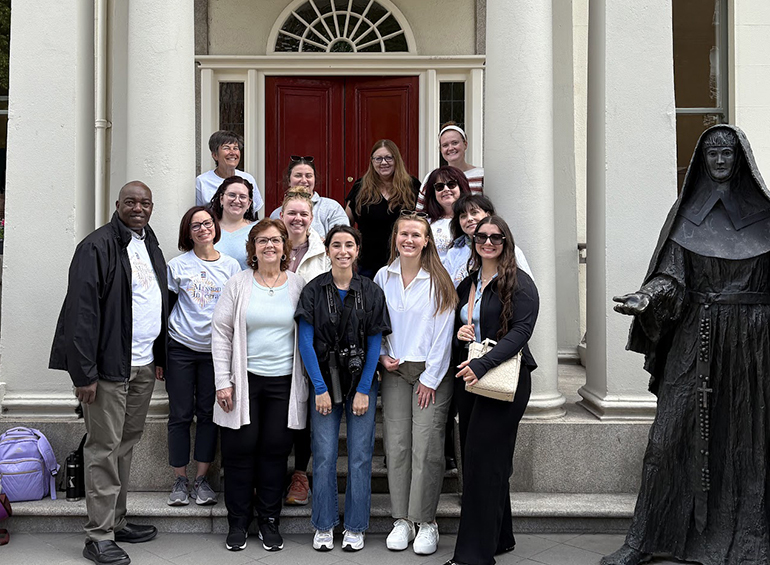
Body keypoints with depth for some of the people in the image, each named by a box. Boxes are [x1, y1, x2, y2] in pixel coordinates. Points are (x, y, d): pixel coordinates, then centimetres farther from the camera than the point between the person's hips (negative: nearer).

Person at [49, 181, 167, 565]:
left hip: (143, 366, 8)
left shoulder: (151, 246, 14)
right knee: (104, 449, -3)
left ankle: (117, 522, 25)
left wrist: (160, 357, 16)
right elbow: (82, 310, -16)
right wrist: (84, 372, -20)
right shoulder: (97, 246, -11)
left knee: (126, 445, 14)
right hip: (109, 365, -8)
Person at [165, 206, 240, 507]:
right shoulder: (178, 265, 1)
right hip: (181, 348, -1)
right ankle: (180, 480, 11)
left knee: (209, 414, 5)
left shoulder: (231, 266, 6)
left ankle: (201, 479, 14)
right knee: (180, 415, 1)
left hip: (215, 350, 2)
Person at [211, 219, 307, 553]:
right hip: (245, 381, -1)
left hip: (284, 382, 1)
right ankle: (238, 522, 17)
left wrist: (308, 379, 3)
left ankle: (269, 521, 19)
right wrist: (223, 381, -5)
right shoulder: (239, 284, 2)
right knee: (240, 449, 2)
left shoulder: (298, 285, 5)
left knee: (276, 450, 5)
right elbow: (221, 332, 1)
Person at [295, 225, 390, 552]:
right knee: (324, 456, 0)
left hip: (361, 381, 1)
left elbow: (375, 344, 1)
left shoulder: (371, 292, 2)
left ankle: (355, 528, 13)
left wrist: (363, 390, -6)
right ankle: (323, 526, 14)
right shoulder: (314, 290, -1)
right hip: (324, 381, -1)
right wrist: (320, 389, -8)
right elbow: (306, 342, -3)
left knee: (360, 456, 2)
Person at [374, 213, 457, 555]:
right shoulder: (383, 277, 7)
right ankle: (401, 520, 12)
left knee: (426, 447, -6)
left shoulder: (438, 280, -4)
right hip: (394, 372, 3)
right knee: (396, 446, 2)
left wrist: (430, 378, -8)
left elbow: (443, 332, -6)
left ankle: (426, 523, 5)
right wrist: (382, 356, 1)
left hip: (431, 373, -3)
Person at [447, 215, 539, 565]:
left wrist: (483, 364, -25)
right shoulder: (467, 283, 16)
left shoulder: (519, 283, -5)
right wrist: (457, 333, -1)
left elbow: (521, 330, -16)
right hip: (468, 379, 7)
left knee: (483, 461, -9)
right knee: (474, 460, 9)